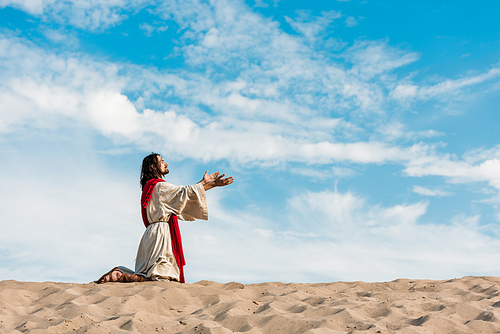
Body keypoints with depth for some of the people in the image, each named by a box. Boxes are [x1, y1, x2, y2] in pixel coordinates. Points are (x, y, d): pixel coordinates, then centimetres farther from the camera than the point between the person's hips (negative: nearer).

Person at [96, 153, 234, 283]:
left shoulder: (151, 187, 23)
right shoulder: (160, 186, -6)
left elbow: (181, 194, 26)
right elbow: (185, 192, -11)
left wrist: (203, 182, 27)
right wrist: (213, 185, -9)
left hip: (154, 233, 10)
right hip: (160, 233, -10)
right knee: (159, 279, -14)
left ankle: (119, 272, 4)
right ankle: (118, 276, -13)